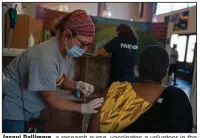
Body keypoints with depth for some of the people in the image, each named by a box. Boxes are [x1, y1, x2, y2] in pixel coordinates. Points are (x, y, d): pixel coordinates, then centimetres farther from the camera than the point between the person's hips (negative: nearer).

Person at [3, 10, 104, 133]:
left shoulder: (65, 49, -10)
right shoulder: (45, 59, -35)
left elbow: (60, 79, 3)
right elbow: (52, 101, -23)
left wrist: (78, 85, -15)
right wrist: (84, 108, -19)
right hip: (12, 107, -8)